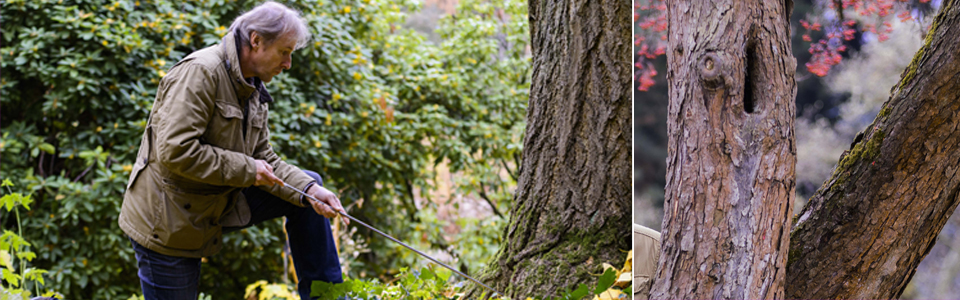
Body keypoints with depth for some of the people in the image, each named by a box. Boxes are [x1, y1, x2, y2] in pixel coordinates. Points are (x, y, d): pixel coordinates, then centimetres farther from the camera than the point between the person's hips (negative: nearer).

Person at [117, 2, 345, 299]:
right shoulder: (200, 73, -22)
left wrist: (310, 191, -10)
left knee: (309, 185, 8)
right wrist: (246, 169, -23)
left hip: (218, 205, 9)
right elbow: (175, 151, -30)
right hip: (167, 224, -9)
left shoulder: (252, 89, 7)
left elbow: (264, 160, 8)